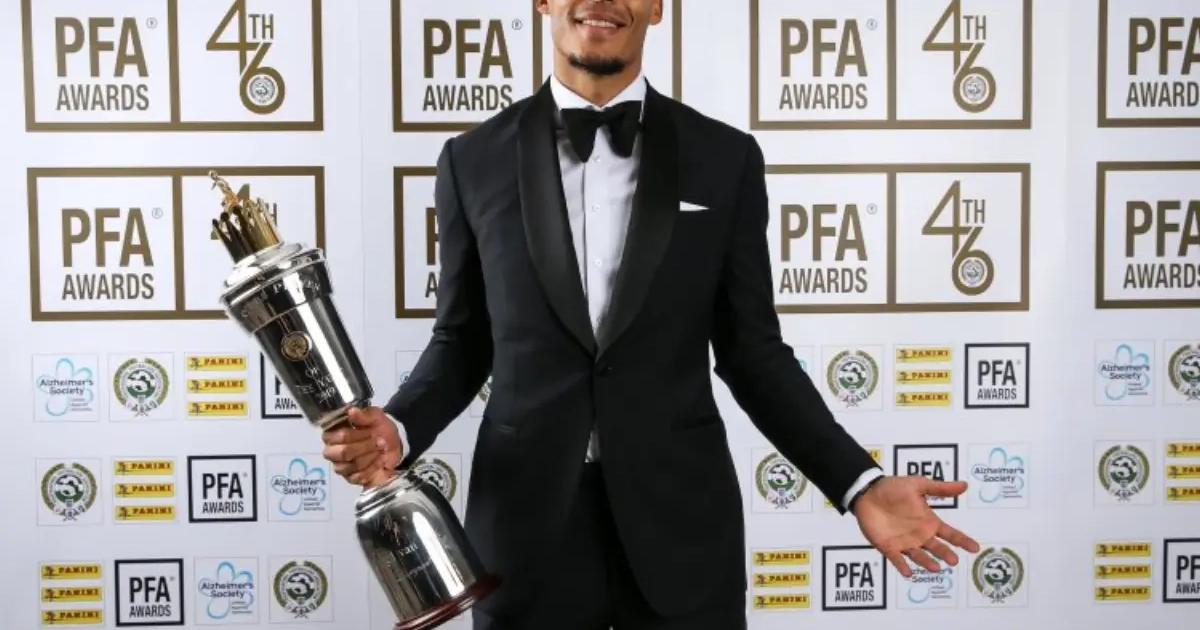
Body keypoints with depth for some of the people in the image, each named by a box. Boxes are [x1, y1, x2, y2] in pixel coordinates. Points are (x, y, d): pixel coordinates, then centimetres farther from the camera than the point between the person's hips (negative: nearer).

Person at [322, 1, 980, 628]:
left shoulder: (725, 157, 1)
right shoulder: (473, 160, 2)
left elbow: (752, 351, 3)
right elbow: (462, 342, 7)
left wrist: (859, 483, -5)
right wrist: (398, 428, -11)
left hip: (680, 526, 0)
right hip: (526, 528, 1)